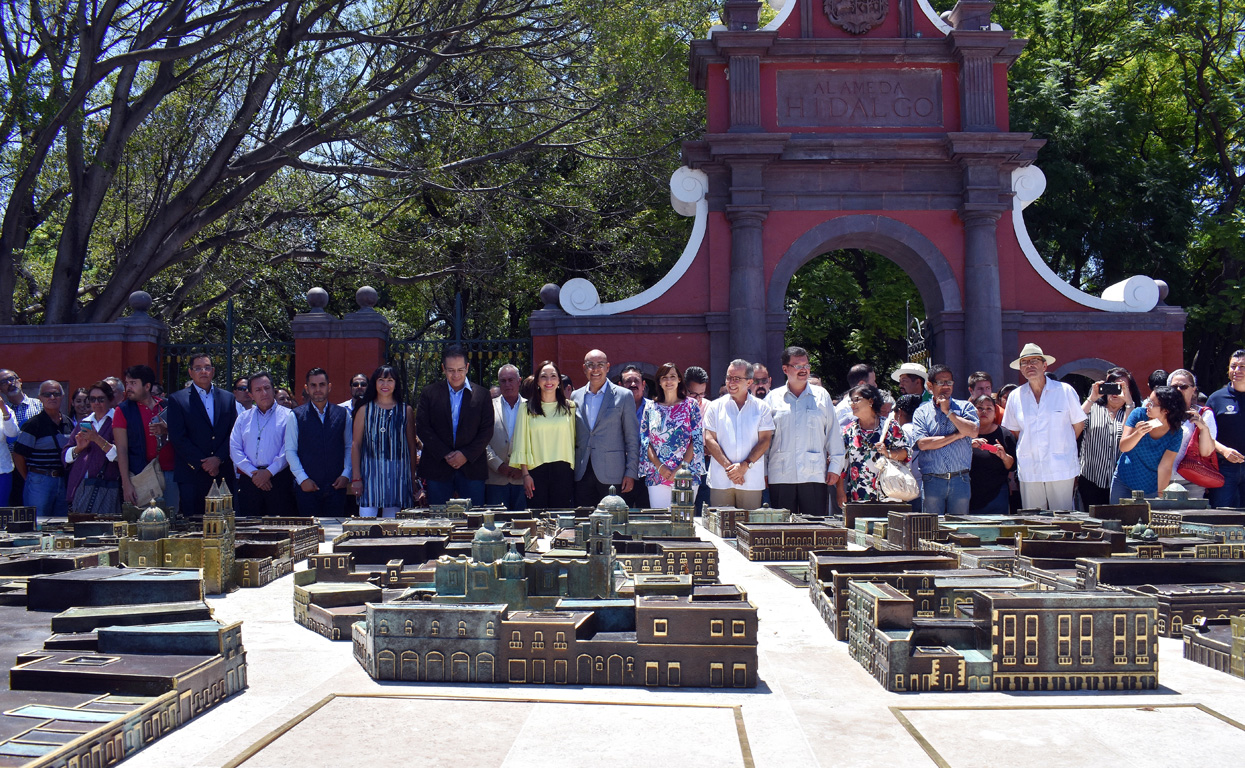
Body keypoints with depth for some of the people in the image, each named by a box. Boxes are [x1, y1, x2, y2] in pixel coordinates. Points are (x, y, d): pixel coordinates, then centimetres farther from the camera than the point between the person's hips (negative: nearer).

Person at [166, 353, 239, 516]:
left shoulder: (228, 398, 14)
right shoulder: (177, 399, 4)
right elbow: (177, 437, -4)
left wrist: (218, 459, -7)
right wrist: (202, 464, -9)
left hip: (224, 473, 3)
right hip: (192, 475, -2)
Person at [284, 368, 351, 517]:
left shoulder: (343, 414, 8)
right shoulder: (296, 415, 4)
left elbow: (350, 447, 11)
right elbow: (290, 450, 2)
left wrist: (346, 475, 0)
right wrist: (302, 479, -6)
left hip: (336, 486, 1)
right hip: (307, 487, -1)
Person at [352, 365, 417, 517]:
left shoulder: (406, 410, 7)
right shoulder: (365, 410, 6)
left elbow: (412, 446, 8)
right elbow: (355, 444, 5)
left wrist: (413, 479, 4)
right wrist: (356, 478, -2)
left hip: (397, 475, 0)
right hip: (370, 473, 0)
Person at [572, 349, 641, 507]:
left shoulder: (623, 396, 1)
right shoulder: (575, 397, 11)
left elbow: (632, 439, 0)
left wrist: (631, 473, -5)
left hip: (611, 474, -3)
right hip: (582, 474, 3)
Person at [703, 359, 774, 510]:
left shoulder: (761, 407, 9)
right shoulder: (715, 407, 8)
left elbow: (765, 440, 2)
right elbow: (709, 440, 1)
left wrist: (745, 465, -10)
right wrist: (728, 466, -10)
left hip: (752, 481, 0)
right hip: (720, 480, 0)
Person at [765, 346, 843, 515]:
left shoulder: (821, 396, 10)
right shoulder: (773, 398, 9)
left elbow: (834, 433, 10)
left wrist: (835, 467, 3)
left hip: (815, 476, 0)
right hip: (781, 476, 0)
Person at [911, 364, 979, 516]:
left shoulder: (965, 407, 11)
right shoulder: (922, 412, 8)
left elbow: (973, 432, -7)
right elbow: (922, 443, -6)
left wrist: (948, 412, -2)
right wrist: (956, 435, -4)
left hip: (960, 480, 1)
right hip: (932, 481, -1)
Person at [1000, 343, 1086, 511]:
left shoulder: (1065, 391, 2)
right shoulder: (1016, 397, 8)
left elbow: (1079, 424, 10)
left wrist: (1062, 447, 11)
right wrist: (1029, 448, 11)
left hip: (1061, 470, -2)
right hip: (1029, 471, 2)